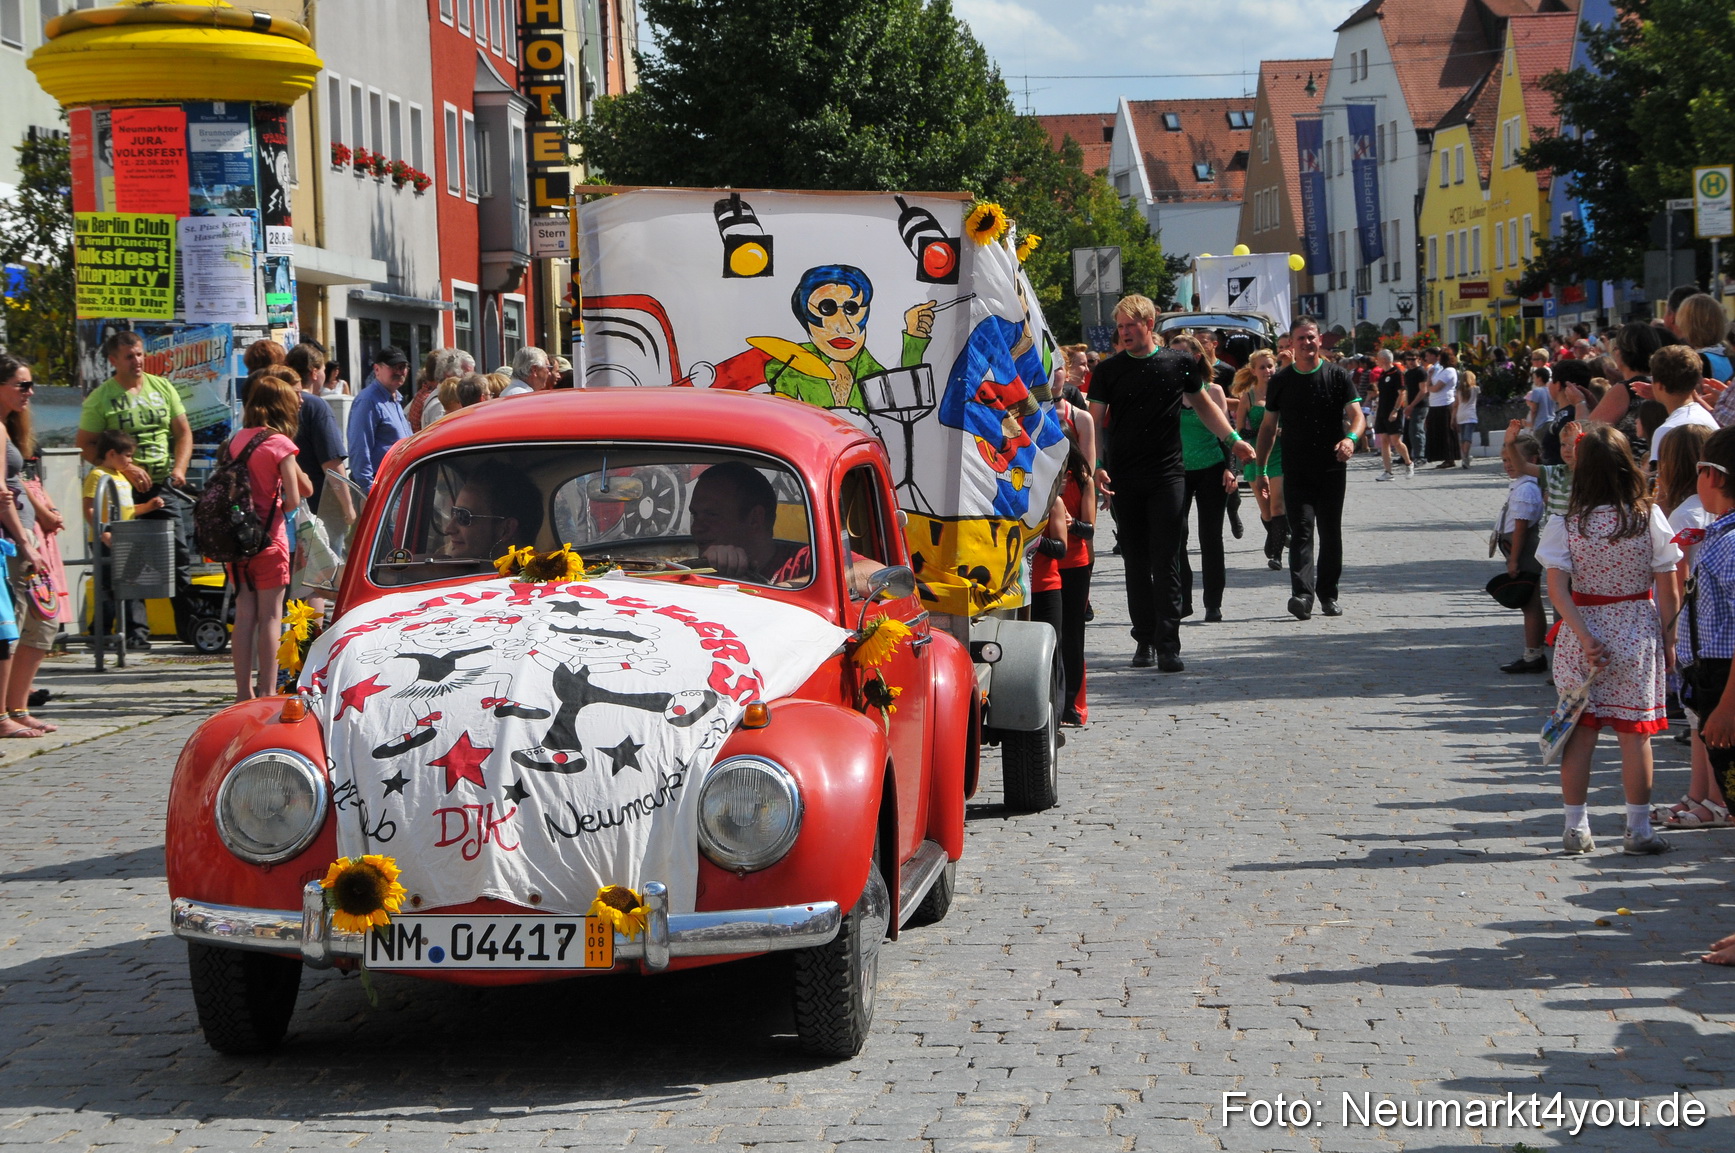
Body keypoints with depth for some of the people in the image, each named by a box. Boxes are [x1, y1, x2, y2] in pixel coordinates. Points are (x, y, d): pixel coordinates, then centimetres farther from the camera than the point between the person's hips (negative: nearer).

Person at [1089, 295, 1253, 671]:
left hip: (1167, 477, -1)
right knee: (1136, 562, 6)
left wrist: (1233, 439, 13)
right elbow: (1095, 421, 4)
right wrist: (1097, 465, -9)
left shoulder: (1178, 364, 4)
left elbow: (1204, 404, 19)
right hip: (1124, 481, 1)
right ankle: (1145, 639, 15)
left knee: (1164, 562, -7)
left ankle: (1167, 644, -8)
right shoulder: (1109, 370, 4)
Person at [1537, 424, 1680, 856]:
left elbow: (1557, 589, -14)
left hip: (1583, 635, 1)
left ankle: (1575, 827, 12)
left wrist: (1585, 638, -13)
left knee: (1580, 732, 8)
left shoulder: (1566, 525, -7)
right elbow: (1667, 592, -5)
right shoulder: (1649, 518, -8)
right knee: (1635, 732, 5)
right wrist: (1668, 642, 5)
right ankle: (1638, 830, 9)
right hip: (1637, 635, -1)